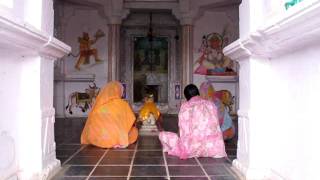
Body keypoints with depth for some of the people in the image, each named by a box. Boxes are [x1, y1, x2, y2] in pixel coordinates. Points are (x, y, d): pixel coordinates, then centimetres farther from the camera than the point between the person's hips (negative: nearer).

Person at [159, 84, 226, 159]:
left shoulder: (185, 106, 5)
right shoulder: (211, 104, 14)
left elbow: (183, 129, 4)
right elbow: (216, 126, 18)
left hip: (194, 147, -2)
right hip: (213, 147, 3)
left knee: (162, 134, 11)